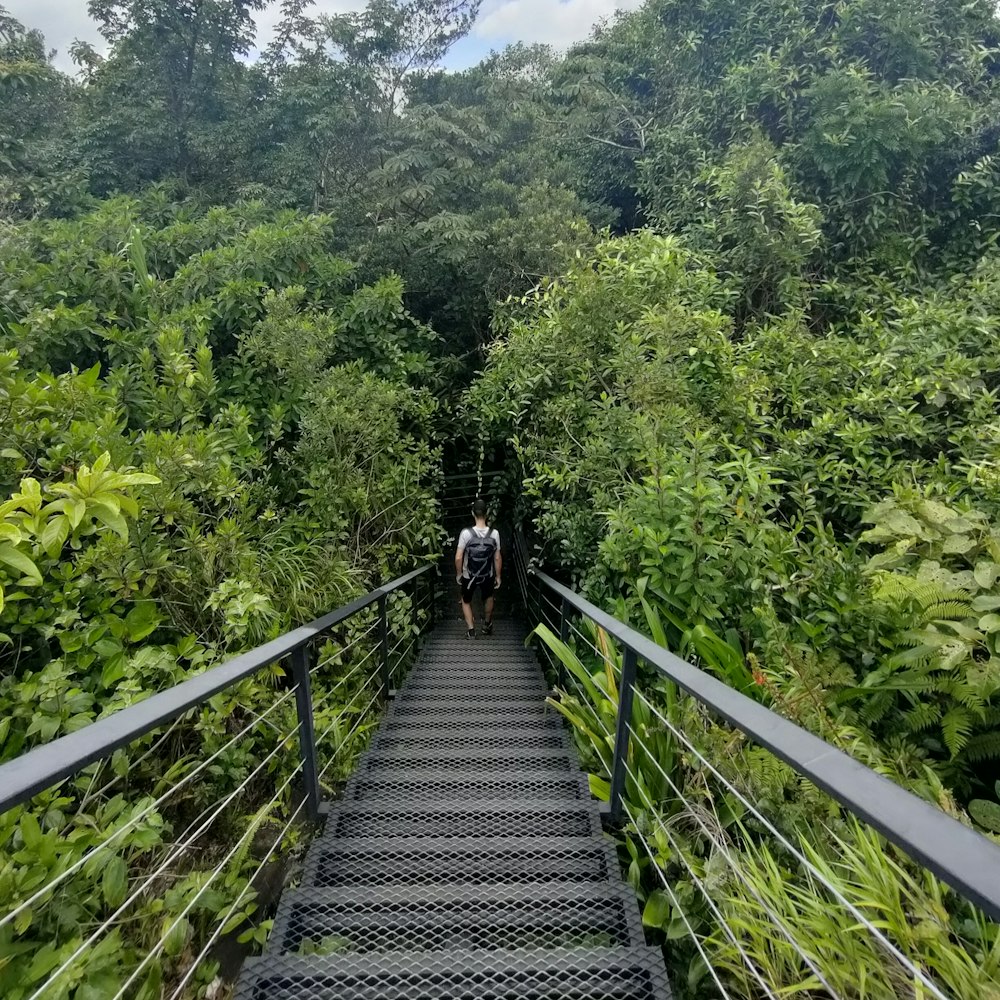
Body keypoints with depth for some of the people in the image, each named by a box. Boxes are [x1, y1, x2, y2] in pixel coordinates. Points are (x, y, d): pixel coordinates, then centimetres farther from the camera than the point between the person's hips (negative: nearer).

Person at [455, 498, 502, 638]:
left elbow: (458, 558, -18)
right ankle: (487, 625, 44)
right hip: (488, 575, 2)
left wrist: (458, 574, -1)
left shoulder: (466, 533, -22)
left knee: (466, 601, 24)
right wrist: (498, 576, 3)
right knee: (489, 596, 31)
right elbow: (497, 558, -10)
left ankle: (471, 630, 17)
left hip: (468, 576, -1)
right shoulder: (494, 533, -17)